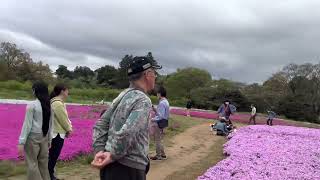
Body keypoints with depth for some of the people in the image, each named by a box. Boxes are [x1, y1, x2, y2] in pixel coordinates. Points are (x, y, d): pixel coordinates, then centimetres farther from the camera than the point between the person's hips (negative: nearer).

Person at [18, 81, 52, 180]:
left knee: (32, 163, 4)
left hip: (33, 137, -5)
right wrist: (49, 139, 17)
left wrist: (21, 142, -10)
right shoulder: (49, 105, 5)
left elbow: (27, 124, -13)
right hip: (44, 137, 6)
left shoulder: (32, 105, -11)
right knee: (43, 163, 13)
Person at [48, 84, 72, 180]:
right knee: (53, 156, 1)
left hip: (57, 132, 10)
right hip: (57, 133, -10)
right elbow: (63, 119, -17)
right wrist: (68, 129, -4)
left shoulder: (58, 102, 11)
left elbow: (64, 117, 14)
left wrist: (68, 127, 4)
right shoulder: (58, 103, -21)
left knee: (53, 155, 17)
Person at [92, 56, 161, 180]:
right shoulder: (143, 100, -15)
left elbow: (100, 125, 10)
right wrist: (112, 156, -15)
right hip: (129, 169, -8)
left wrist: (100, 151, 2)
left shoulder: (122, 95, 10)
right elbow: (127, 133, -27)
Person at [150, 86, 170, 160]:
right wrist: (155, 110, 9)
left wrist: (152, 119, -22)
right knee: (159, 139, 20)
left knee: (157, 139, 1)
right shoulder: (165, 101, 11)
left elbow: (160, 116, -24)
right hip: (163, 122, 10)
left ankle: (159, 156, 11)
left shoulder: (162, 103, -21)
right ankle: (162, 154, 29)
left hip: (160, 123, -10)